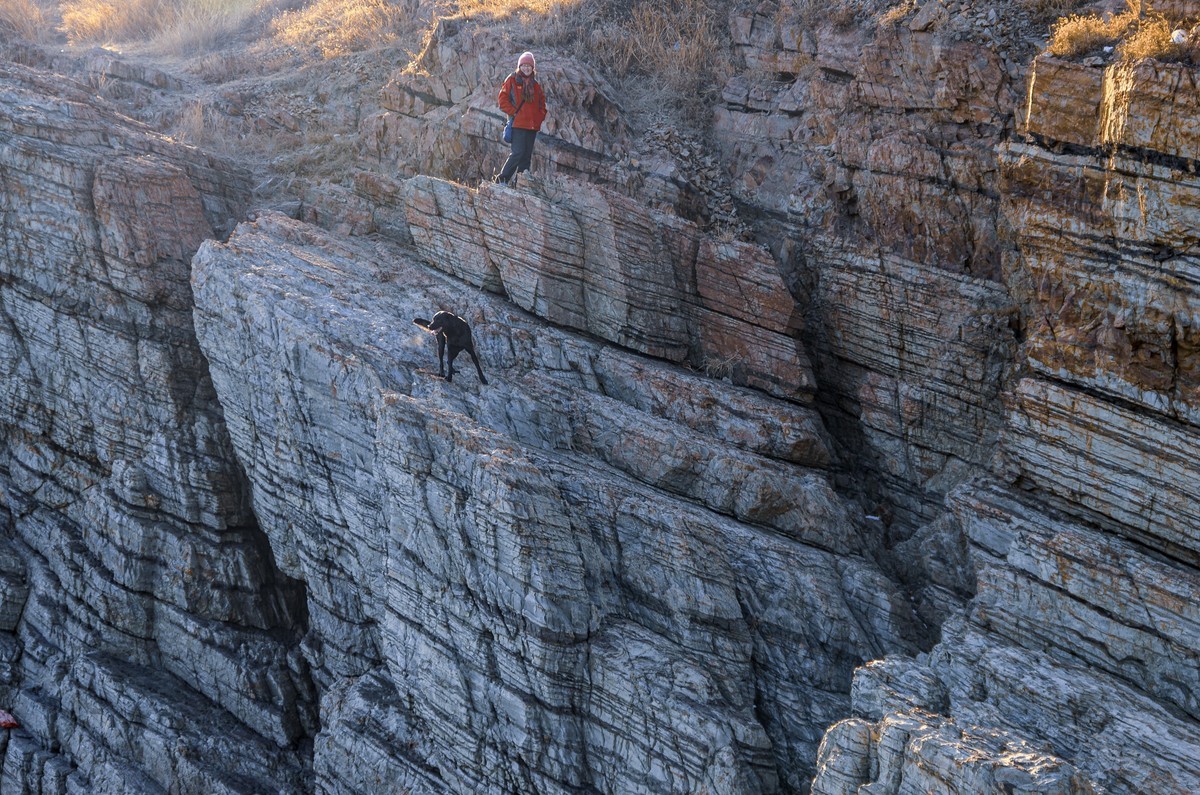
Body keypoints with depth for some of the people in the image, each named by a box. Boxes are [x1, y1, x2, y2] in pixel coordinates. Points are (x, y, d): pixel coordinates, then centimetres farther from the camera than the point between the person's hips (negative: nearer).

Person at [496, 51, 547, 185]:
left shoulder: (535, 84, 16)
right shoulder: (512, 80, 2)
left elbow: (542, 102, 25)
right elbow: (503, 99, -2)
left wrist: (541, 116, 9)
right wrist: (513, 112, -9)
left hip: (533, 125, 6)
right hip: (518, 124, -6)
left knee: (527, 155, 4)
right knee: (518, 153, -16)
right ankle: (502, 179, -9)